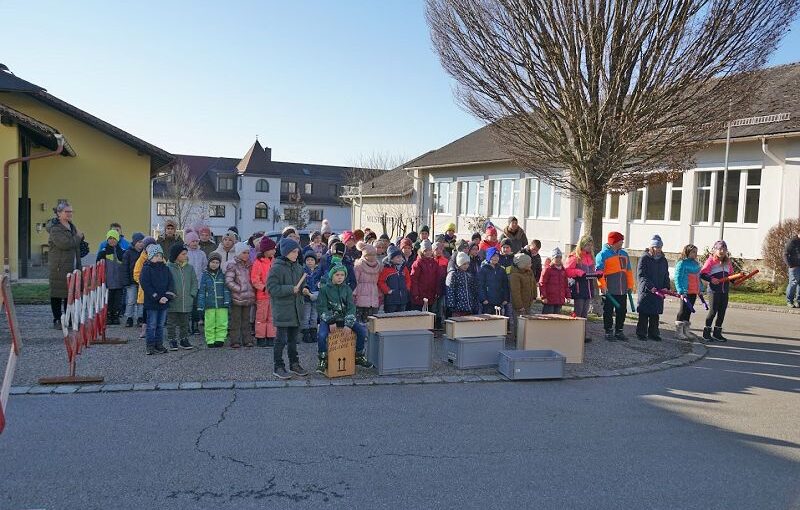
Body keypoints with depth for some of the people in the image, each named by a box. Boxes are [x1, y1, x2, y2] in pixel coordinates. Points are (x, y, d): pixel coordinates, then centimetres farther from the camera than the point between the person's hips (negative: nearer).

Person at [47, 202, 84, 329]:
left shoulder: (72, 227, 16)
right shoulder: (55, 229, -10)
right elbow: (65, 244, -24)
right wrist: (78, 237, -9)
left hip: (73, 268, 7)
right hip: (59, 269, -7)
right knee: (57, 295, 1)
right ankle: (57, 320, 8)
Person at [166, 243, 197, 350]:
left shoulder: (190, 268, 5)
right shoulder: (168, 268, -8)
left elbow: (194, 282, 10)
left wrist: (192, 294, 1)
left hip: (187, 302, 4)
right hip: (172, 302, -3)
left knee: (185, 323, 14)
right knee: (172, 323, 7)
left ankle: (184, 339, 27)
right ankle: (172, 341, 19)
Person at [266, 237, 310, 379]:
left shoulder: (297, 267, 9)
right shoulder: (277, 267, -12)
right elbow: (271, 288, -16)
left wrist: (303, 289, 0)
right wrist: (290, 289, -22)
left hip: (296, 309, 7)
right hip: (282, 310, -7)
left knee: (293, 339, 16)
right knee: (281, 339, -1)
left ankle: (294, 364, 27)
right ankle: (278, 367, 10)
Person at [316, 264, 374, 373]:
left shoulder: (347, 289, 6)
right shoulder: (324, 289, -2)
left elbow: (351, 307, -1)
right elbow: (321, 308, -7)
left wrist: (348, 324, -15)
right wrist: (330, 322, -19)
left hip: (344, 318, 3)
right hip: (328, 319, -3)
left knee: (362, 330, -16)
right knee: (321, 335, -30)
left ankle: (359, 356, 5)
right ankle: (323, 360, -5)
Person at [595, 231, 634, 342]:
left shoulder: (624, 254, 16)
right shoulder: (603, 254, -6)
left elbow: (628, 270, 18)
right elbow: (599, 271, -12)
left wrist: (630, 285, 12)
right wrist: (602, 286, -19)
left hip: (622, 290, 7)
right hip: (609, 290, -7)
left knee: (622, 311, 11)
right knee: (608, 311, 1)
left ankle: (619, 331, 22)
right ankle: (608, 332, 10)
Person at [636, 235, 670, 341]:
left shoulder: (663, 260, 13)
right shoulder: (644, 258, -6)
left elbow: (666, 276, 17)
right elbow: (641, 275, -12)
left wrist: (666, 287, 0)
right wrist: (650, 286, -21)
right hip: (646, 291, -5)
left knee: (655, 314, 10)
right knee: (644, 313, -1)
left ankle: (653, 333, 19)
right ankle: (641, 333, 7)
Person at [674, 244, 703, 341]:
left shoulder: (696, 264, 15)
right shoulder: (681, 263, -10)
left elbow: (698, 277, 23)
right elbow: (677, 278, -14)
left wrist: (700, 289, 16)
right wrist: (681, 291, -20)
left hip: (694, 292, 7)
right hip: (685, 292, -7)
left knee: (689, 311, 13)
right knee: (683, 311, -2)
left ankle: (686, 331, 21)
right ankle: (679, 332, 5)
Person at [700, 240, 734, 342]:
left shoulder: (727, 262, 11)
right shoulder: (711, 261, -7)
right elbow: (702, 274, -10)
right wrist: (711, 279, -24)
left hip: (725, 291, 6)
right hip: (715, 290, -6)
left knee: (722, 312, 10)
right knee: (713, 311, -3)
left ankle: (717, 333, 20)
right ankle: (706, 332, 9)